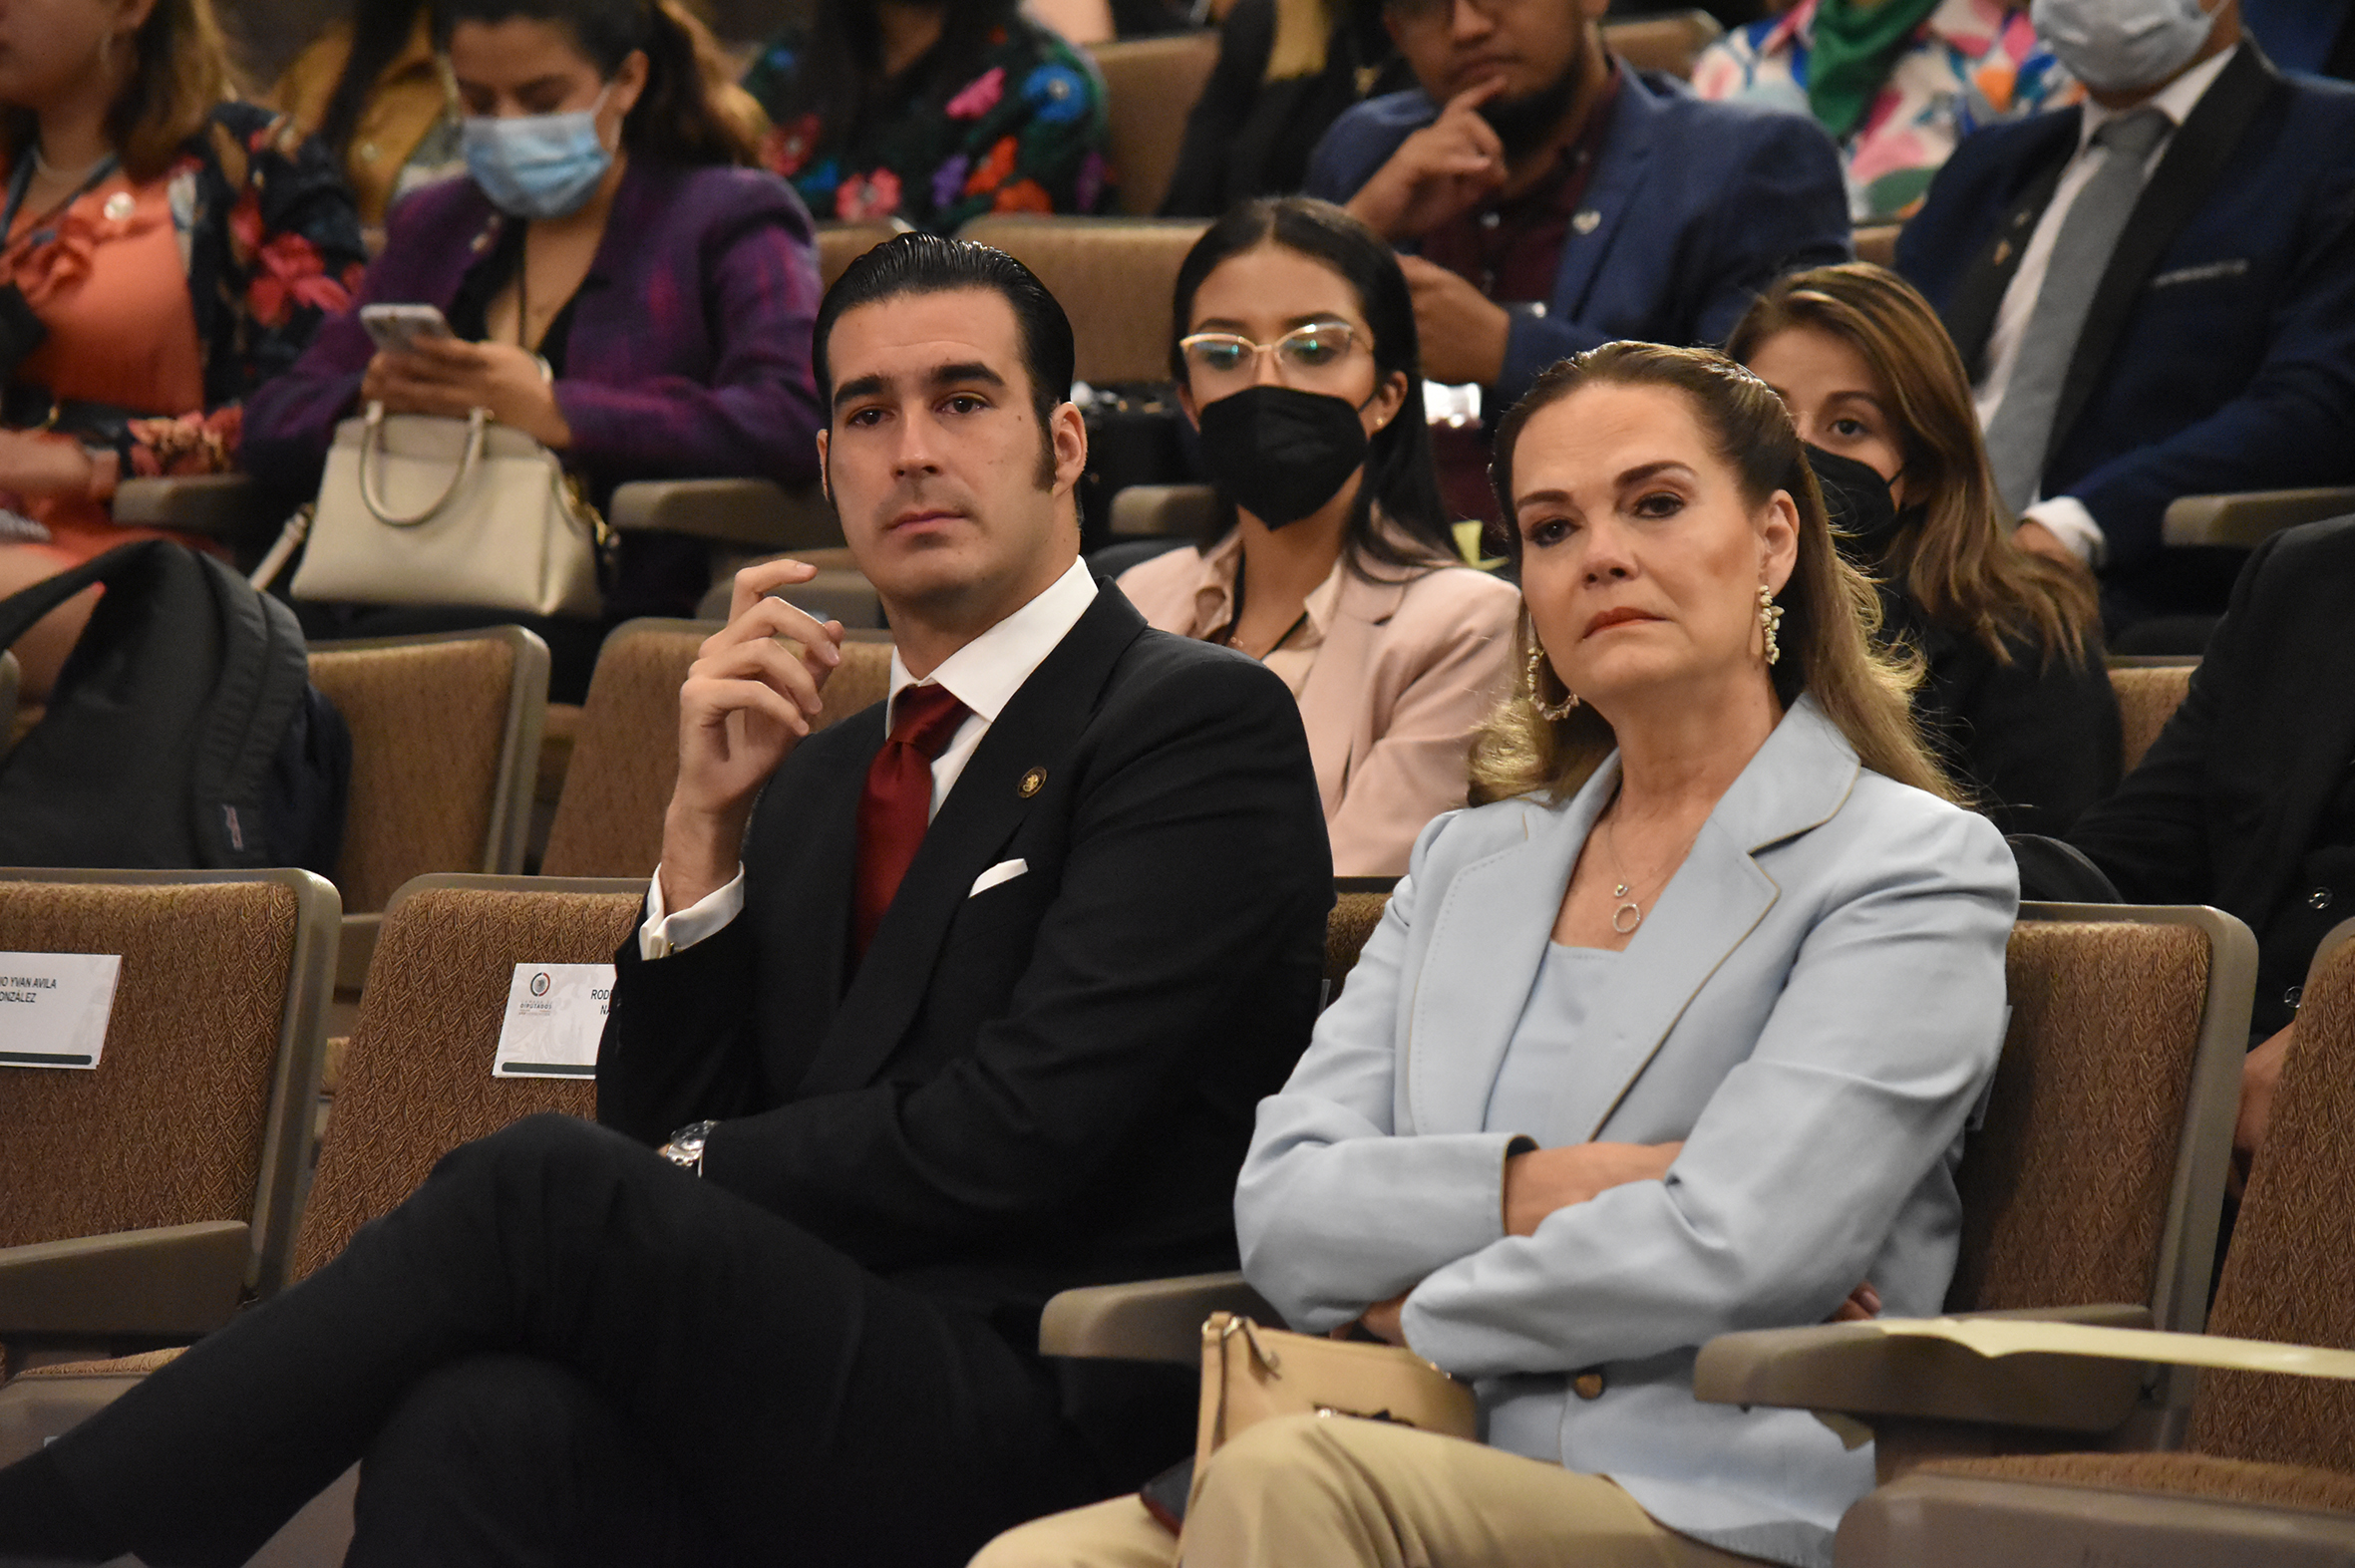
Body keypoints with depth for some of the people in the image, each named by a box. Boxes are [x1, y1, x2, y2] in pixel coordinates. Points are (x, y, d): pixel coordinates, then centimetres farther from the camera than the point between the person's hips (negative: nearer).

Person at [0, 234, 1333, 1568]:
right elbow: (667, 1132, 16)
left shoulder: (1204, 721, 2)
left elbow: (1014, 1139, -9)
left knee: (540, 1190, -26)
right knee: (484, 1427, -30)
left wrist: (691, 1179, 0)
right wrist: (708, 823, 4)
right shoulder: (812, 779, 25)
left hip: (1043, 1431, -5)